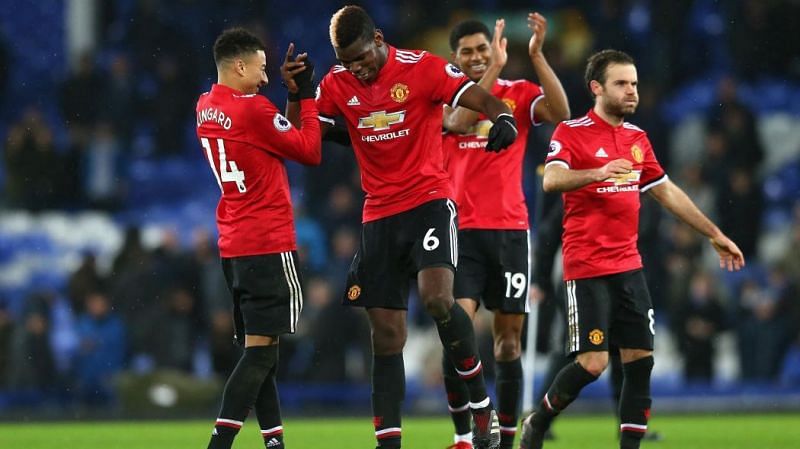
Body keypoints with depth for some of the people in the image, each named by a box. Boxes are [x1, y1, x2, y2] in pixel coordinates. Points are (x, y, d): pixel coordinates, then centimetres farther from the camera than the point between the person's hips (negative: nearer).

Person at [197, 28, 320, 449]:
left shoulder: (206, 108, 10)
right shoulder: (252, 109, -14)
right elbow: (310, 152, -5)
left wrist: (292, 93, 10)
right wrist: (307, 96, 2)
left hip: (234, 247, 9)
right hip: (269, 244, -9)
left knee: (259, 350, 10)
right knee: (261, 349, -10)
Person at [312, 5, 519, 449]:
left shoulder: (422, 68, -9)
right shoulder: (337, 84, 5)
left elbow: (484, 100, -13)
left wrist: (503, 118, -36)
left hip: (429, 201, -5)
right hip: (379, 214, 5)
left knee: (437, 299, -27)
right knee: (386, 333, 3)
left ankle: (481, 402, -9)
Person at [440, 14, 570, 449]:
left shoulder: (519, 93, 5)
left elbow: (560, 113, -13)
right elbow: (458, 122, -18)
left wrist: (537, 56, -19)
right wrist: (495, 68, -21)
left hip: (509, 229, 1)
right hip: (461, 231, -1)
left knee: (508, 340, 4)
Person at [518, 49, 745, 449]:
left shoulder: (636, 138, 14)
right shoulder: (571, 132, -7)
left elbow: (667, 192, 22)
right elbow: (551, 180, -23)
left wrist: (714, 235, 23)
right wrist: (598, 172, -39)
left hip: (629, 265, 7)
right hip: (587, 268, -7)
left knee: (640, 359, 0)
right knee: (592, 362, -11)